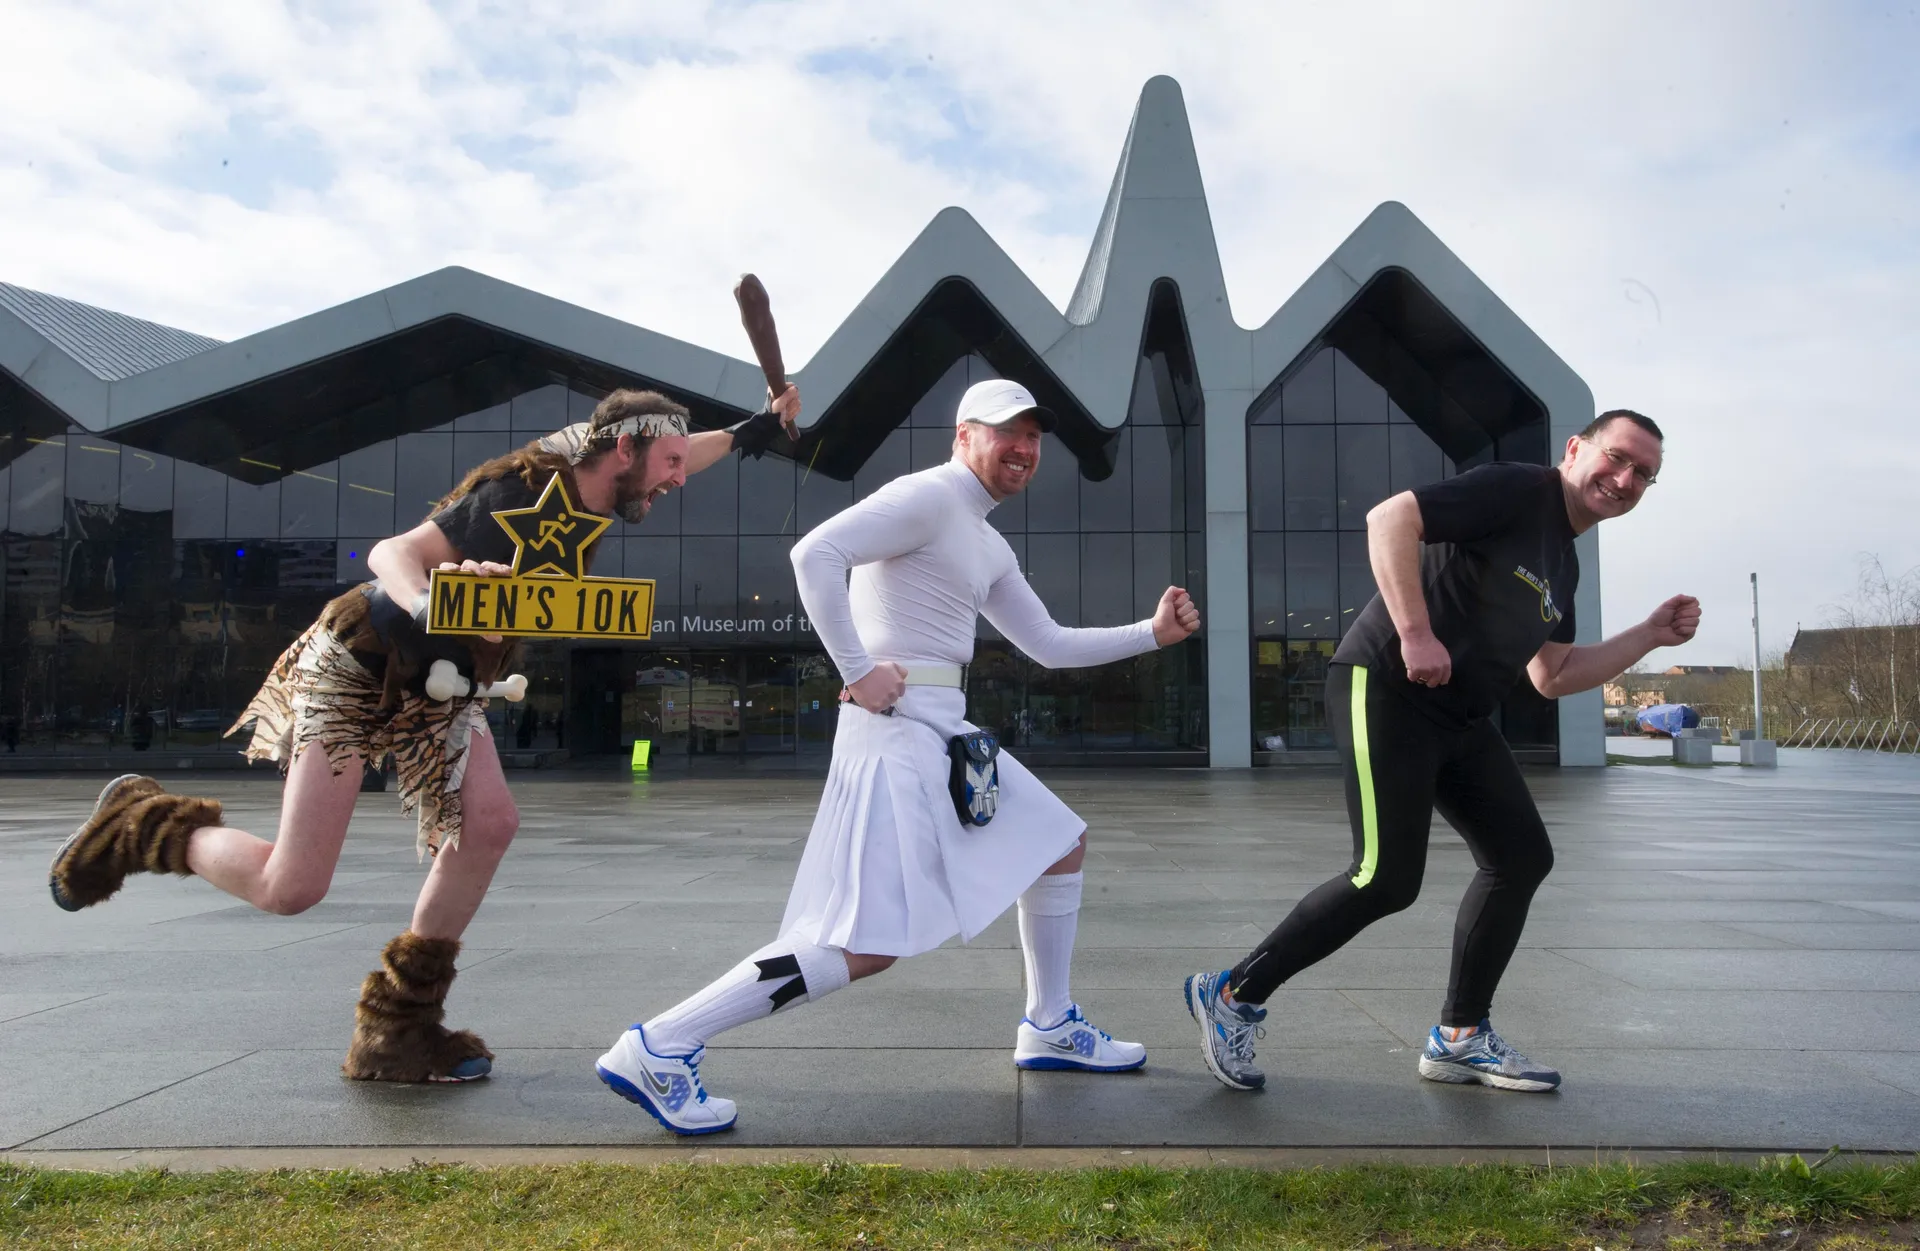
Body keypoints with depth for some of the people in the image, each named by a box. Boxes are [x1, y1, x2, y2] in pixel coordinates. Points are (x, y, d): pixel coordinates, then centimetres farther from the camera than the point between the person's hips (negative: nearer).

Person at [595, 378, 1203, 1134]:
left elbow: (1049, 647, 25)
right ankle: (658, 1049, -10)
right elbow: (815, 554, -22)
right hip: (900, 727, -10)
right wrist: (858, 673, -22)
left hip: (944, 731, 10)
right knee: (869, 946, -14)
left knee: (1064, 845, 18)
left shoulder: (988, 547, 21)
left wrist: (1153, 633, 19)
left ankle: (1049, 1029, 30)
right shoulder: (927, 497, -8)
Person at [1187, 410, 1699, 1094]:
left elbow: (1552, 677, 25)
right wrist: (1415, 633, -27)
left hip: (1459, 718, 10)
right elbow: (1389, 518, -21)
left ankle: (1460, 1037, 20)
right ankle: (1233, 996, 0)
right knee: (1387, 878, -15)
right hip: (1386, 687, -10)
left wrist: (1651, 635, 17)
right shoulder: (1516, 490, -8)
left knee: (1522, 857, 8)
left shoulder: (1563, 565, 20)